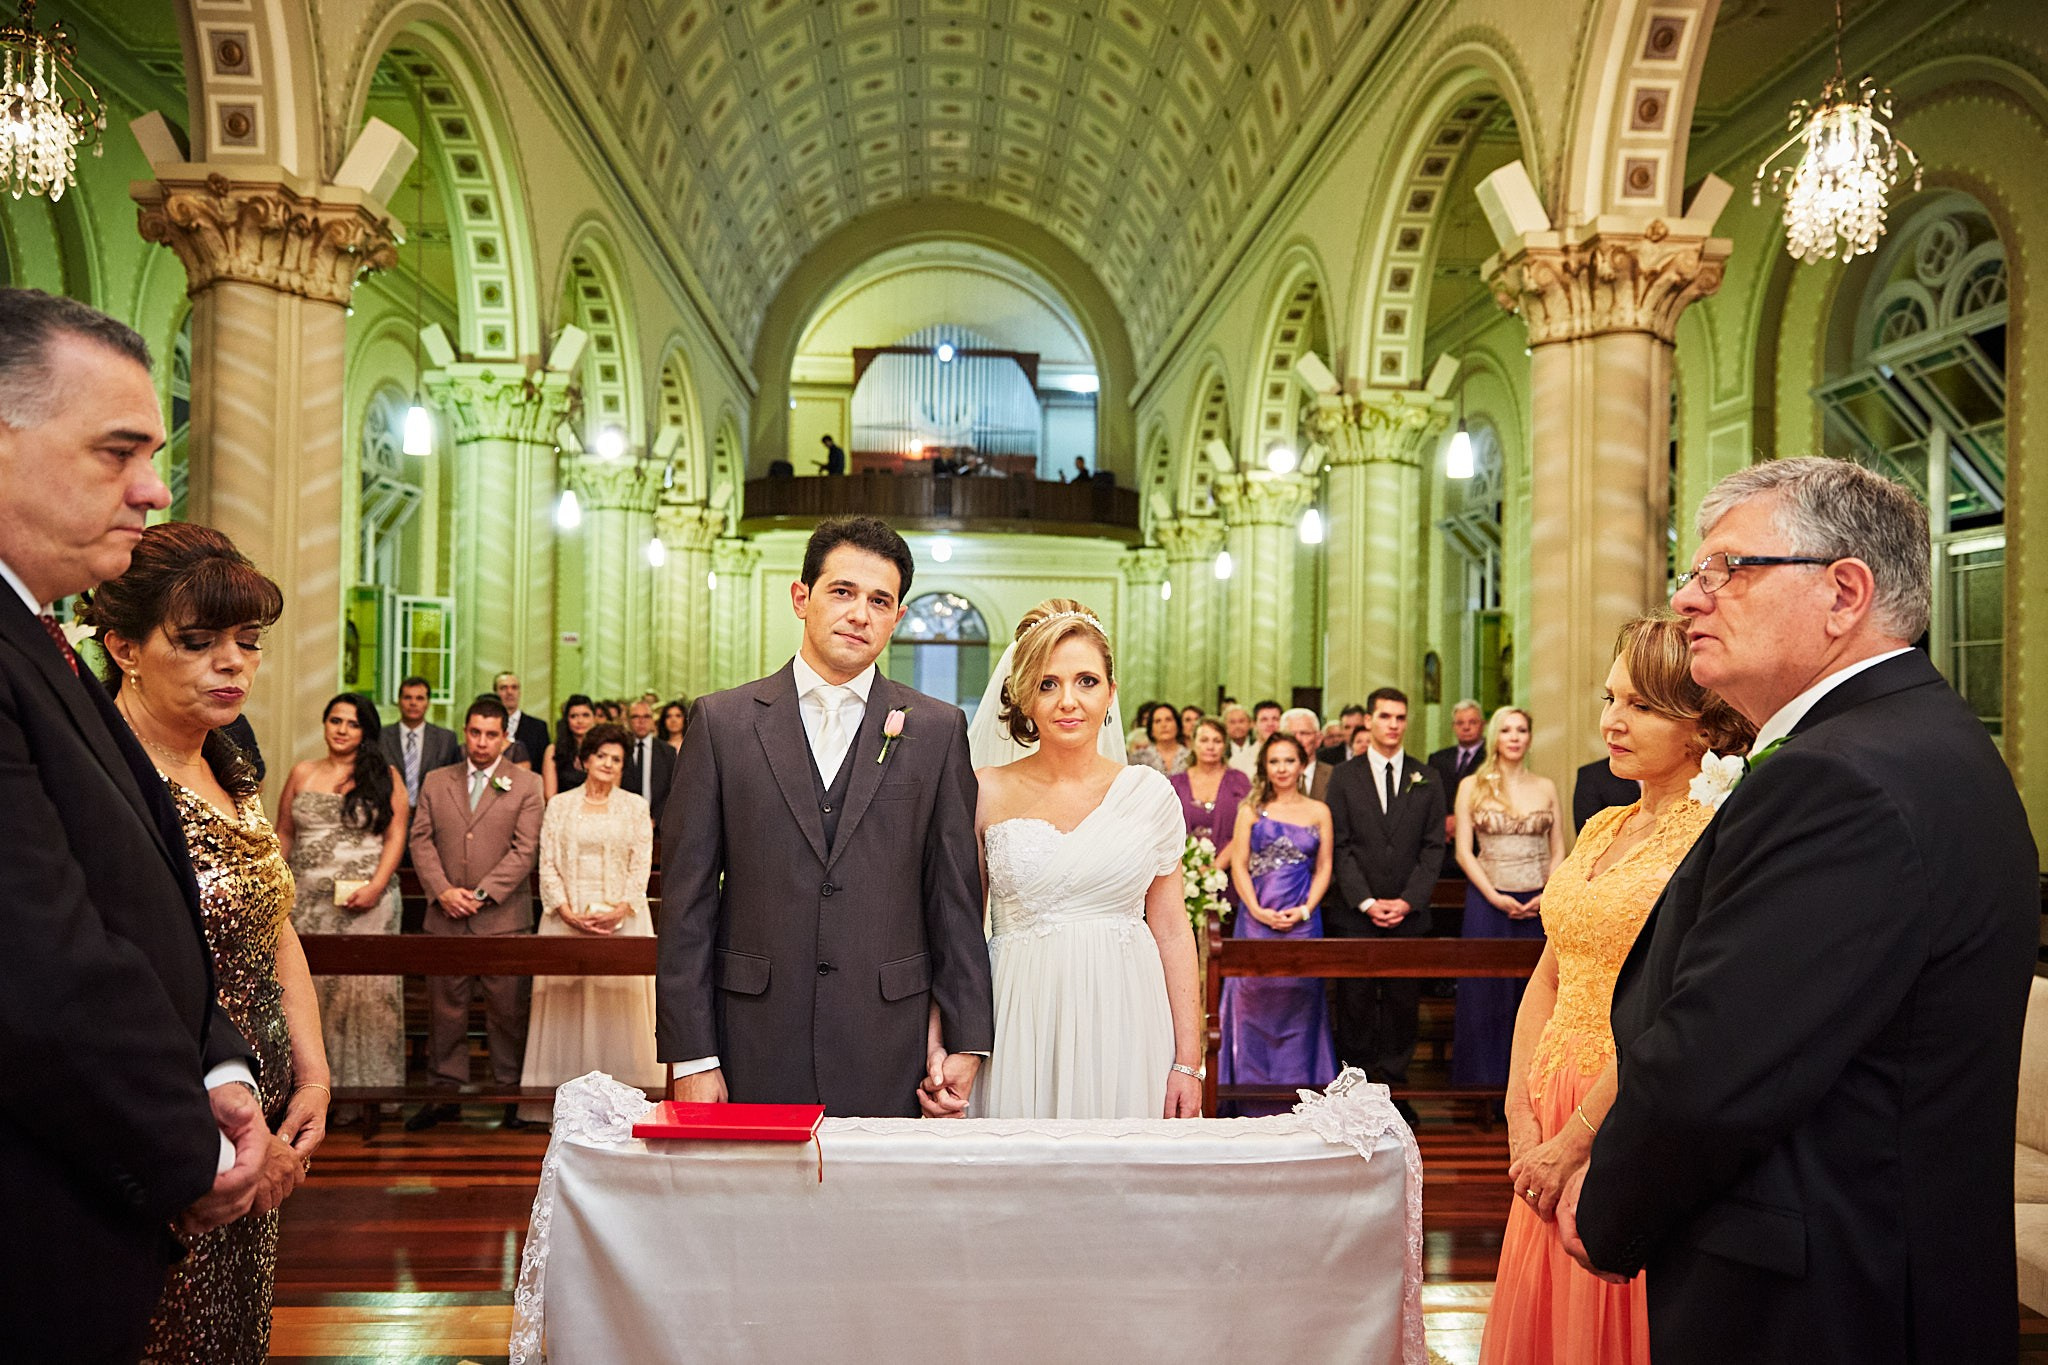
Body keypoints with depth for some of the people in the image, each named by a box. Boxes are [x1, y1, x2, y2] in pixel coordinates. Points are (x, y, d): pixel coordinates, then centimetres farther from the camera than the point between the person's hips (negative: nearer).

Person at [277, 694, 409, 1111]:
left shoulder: (384, 775, 3)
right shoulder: (302, 773, 12)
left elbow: (396, 835, -2)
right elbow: (284, 834, 14)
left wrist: (376, 887, -13)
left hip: (367, 904, -3)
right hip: (307, 903, 3)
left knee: (366, 988, -2)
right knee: (310, 989, 3)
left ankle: (367, 1082, 6)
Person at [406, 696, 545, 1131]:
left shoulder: (526, 785, 2)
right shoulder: (436, 782, 12)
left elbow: (525, 849, -5)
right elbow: (421, 840, 5)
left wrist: (482, 893, -13)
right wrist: (442, 891, -9)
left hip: (503, 916, -2)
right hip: (445, 916, 3)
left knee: (507, 1009, 3)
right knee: (444, 1006, 8)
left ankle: (512, 1092, 13)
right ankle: (446, 1092, 18)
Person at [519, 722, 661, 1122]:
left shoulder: (635, 806, 8)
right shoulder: (559, 805, 9)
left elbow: (641, 865, 2)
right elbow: (547, 864, 3)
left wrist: (621, 909, -13)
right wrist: (567, 911, -10)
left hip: (622, 917, 0)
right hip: (567, 917, 1)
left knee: (619, 1006, -2)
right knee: (566, 1005, -1)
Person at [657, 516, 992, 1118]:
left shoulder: (937, 729, 3)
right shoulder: (722, 721, 2)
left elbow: (955, 897, 4)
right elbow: (687, 901, 0)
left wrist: (966, 1042, 1)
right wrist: (691, 1055, -4)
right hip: (754, 1048, 0)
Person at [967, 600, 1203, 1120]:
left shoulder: (1149, 792, 2)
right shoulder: (986, 794, 0)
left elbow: (1172, 933, 4)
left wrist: (1188, 1062, 0)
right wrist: (939, 1047, -9)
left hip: (1122, 1032, 1)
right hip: (1021, 1035, -1)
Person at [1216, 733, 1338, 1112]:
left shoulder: (1319, 812, 8)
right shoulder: (1251, 809, 5)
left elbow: (1324, 868, 6)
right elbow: (1239, 865, 1)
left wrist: (1304, 910, -8)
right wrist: (1257, 910, -11)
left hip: (1303, 920, 1)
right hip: (1256, 919, 0)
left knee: (1298, 1002, 4)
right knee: (1253, 999, 0)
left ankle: (1295, 1084, 15)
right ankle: (1253, 1090, 10)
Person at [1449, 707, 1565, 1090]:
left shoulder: (1545, 787, 9)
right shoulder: (1472, 786, 2)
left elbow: (1558, 851, 9)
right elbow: (1463, 851, -1)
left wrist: (1548, 895, -7)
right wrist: (1494, 897, -11)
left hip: (1537, 904, 2)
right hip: (1487, 901, -2)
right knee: (1484, 995, 1)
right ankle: (1483, 1082, 12)